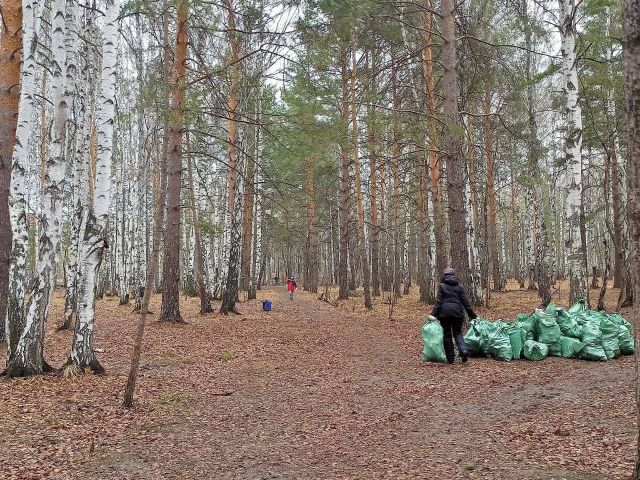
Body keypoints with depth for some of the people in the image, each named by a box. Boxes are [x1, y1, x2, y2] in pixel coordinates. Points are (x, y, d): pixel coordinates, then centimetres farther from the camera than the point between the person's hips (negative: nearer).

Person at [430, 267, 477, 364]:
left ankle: (450, 358, 8)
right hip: (457, 312, 2)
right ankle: (463, 350, -12)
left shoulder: (442, 286, 0)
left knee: (447, 334, 7)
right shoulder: (459, 286, 6)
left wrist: (434, 314, -6)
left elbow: (438, 302, -7)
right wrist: (472, 315, 9)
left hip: (445, 313, -2)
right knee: (458, 333, 14)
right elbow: (466, 302, 4)